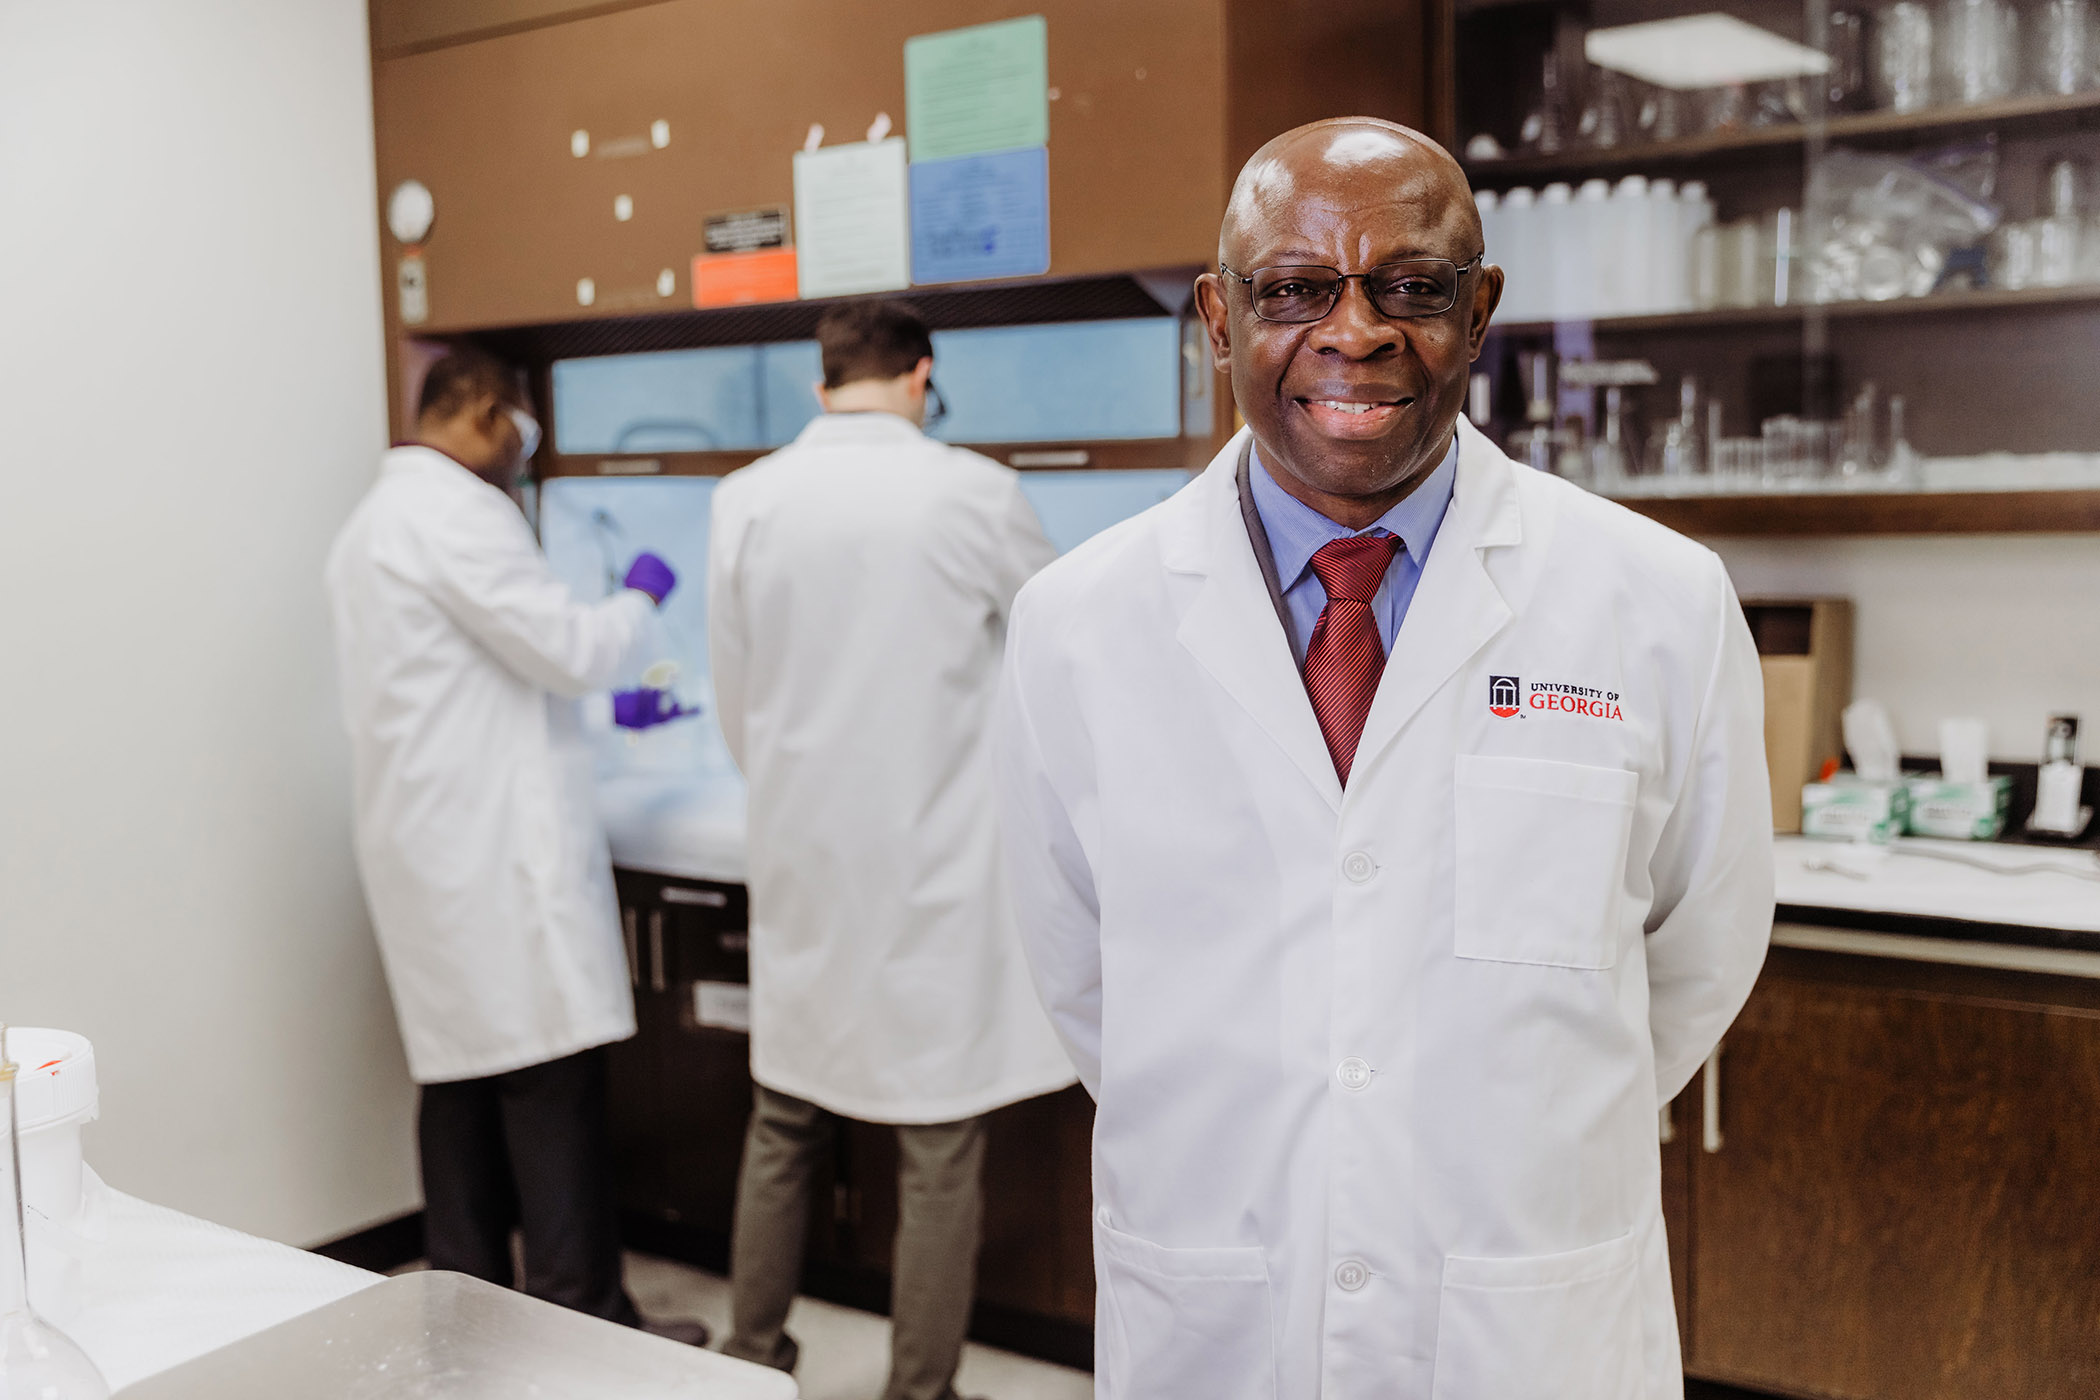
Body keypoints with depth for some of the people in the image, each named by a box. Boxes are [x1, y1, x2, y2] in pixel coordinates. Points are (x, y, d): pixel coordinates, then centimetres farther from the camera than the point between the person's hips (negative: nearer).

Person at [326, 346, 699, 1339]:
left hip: (429, 847, 10)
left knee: (463, 1075, 12)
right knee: (552, 1079, -5)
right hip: (498, 848, -10)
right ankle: (584, 1320, 1)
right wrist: (638, 597, 6)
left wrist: (604, 708, 28)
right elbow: (565, 647, -13)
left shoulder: (371, 523, 21)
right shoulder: (457, 511, -12)